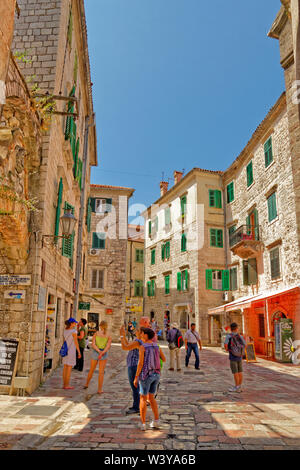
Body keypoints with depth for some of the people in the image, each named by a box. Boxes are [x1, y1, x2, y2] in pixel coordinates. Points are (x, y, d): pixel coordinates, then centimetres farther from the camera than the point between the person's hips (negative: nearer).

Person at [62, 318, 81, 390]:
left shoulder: (65, 331, 7)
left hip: (65, 351, 7)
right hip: (71, 351, -7)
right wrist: (79, 352, -9)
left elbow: (65, 341, 12)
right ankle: (67, 385, 4)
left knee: (65, 368, 11)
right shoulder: (74, 331, -16)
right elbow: (76, 342, -15)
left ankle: (64, 384, 16)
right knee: (69, 369, 0)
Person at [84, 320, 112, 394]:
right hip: (104, 354, -1)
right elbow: (108, 346, -16)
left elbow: (93, 344, -11)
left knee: (91, 370, 20)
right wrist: (102, 353, -24)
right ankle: (100, 389, 6)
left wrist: (99, 352, -18)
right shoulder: (108, 336, -3)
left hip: (95, 352, 1)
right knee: (101, 372, 7)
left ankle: (86, 384, 38)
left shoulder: (96, 333, -2)